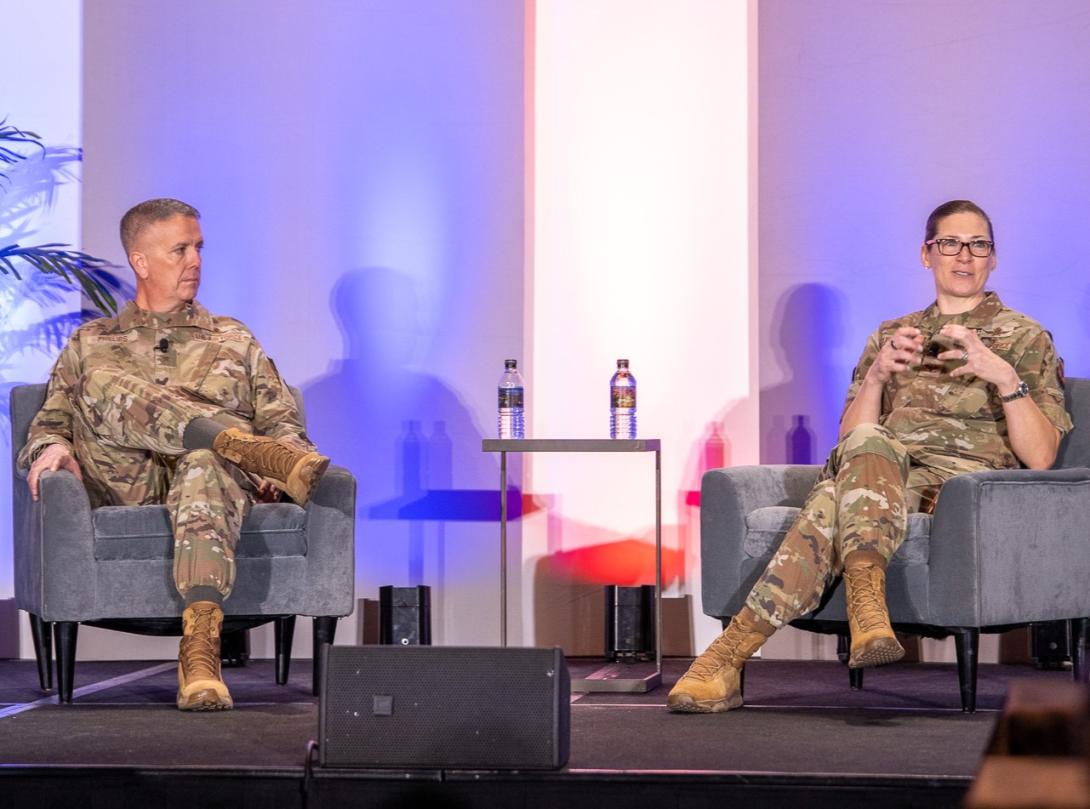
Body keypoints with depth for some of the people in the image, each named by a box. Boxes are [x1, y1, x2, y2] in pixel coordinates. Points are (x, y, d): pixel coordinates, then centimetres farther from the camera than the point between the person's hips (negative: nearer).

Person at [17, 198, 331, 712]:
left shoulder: (234, 340, 28)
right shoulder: (91, 344, 27)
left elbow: (284, 424, 19)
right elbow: (47, 425, 20)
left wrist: (273, 467, -6)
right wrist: (52, 448, -7)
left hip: (218, 478, 0)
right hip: (127, 489, 0)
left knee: (206, 464, -41)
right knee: (104, 385, -29)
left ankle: (200, 648, -58)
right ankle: (247, 448, -41)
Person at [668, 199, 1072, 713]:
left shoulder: (1025, 339, 17)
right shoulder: (890, 336, 28)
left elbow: (1039, 457, 3)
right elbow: (853, 439, 16)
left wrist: (1004, 375, -12)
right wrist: (878, 374, -1)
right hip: (882, 475, 3)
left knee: (835, 501, -37)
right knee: (867, 444, -39)